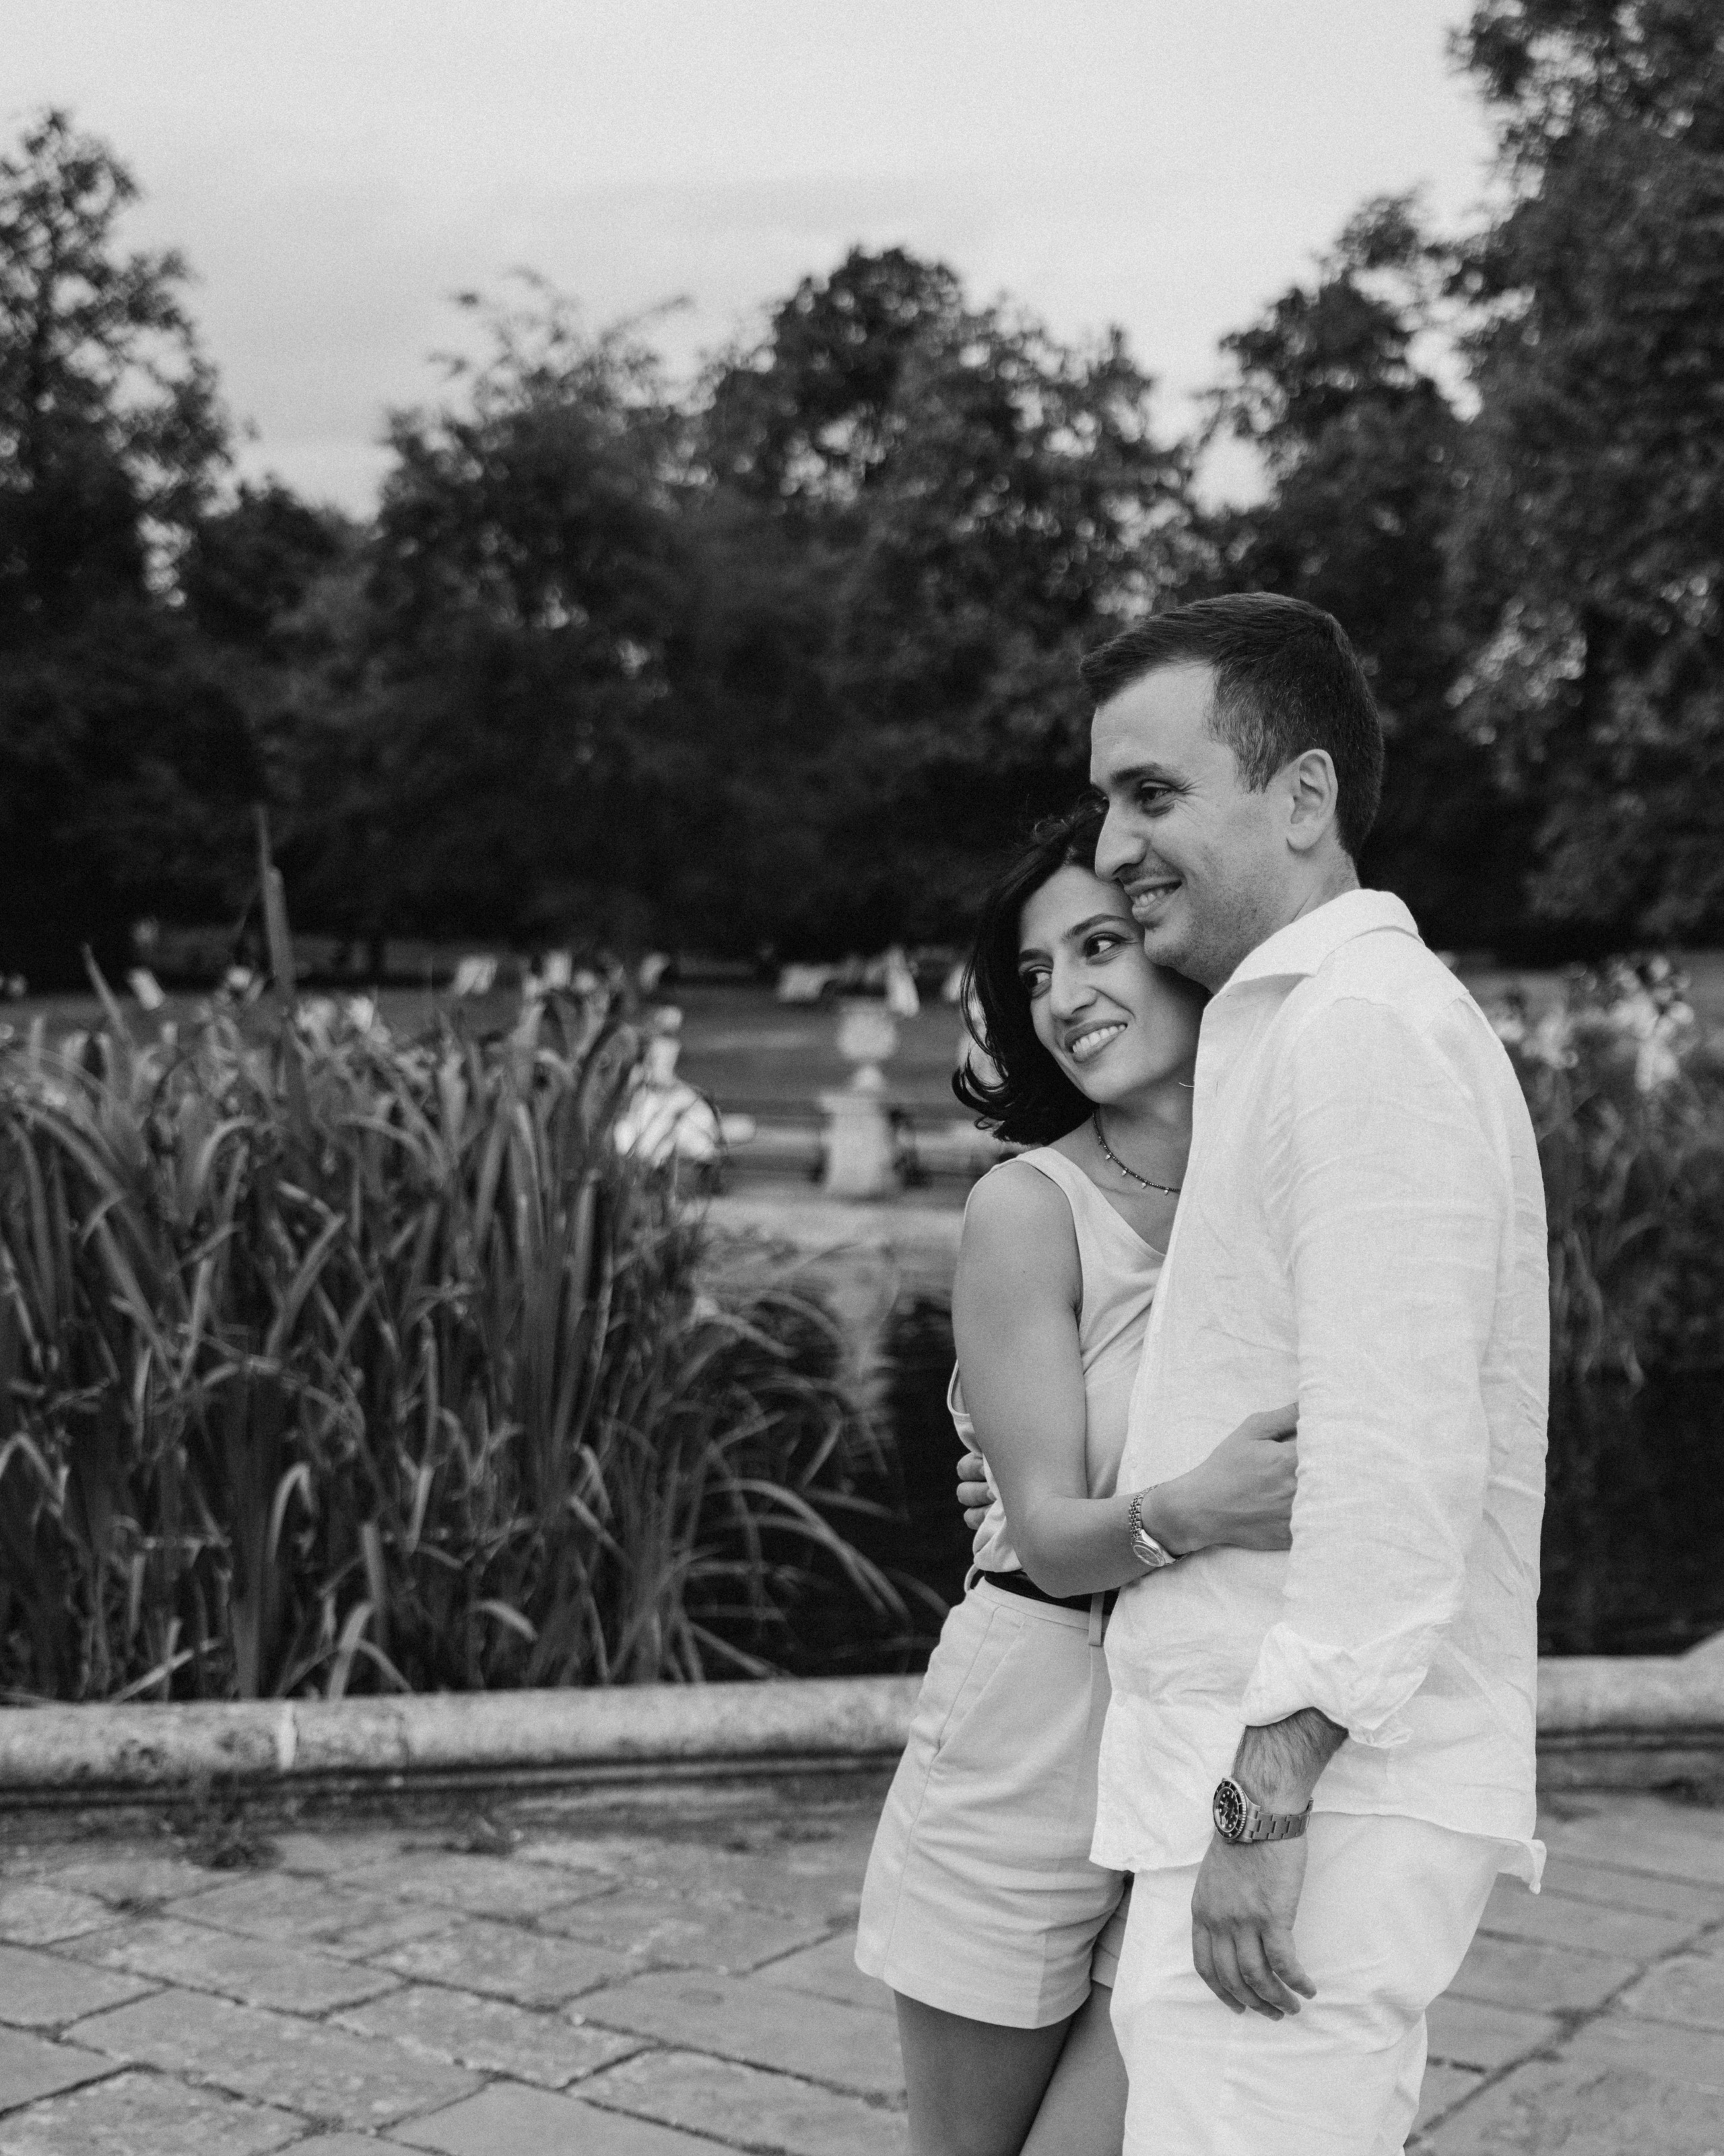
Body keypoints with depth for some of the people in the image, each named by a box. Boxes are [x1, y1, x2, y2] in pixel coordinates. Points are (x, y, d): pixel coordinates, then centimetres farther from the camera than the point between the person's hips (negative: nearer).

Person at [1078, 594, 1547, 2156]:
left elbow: (1397, 1452, -21)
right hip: (1267, 1773, 10)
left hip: (1311, 1789, -10)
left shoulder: (1370, 1026, -13)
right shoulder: (1295, 1025, 19)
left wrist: (1272, 1790, -21)